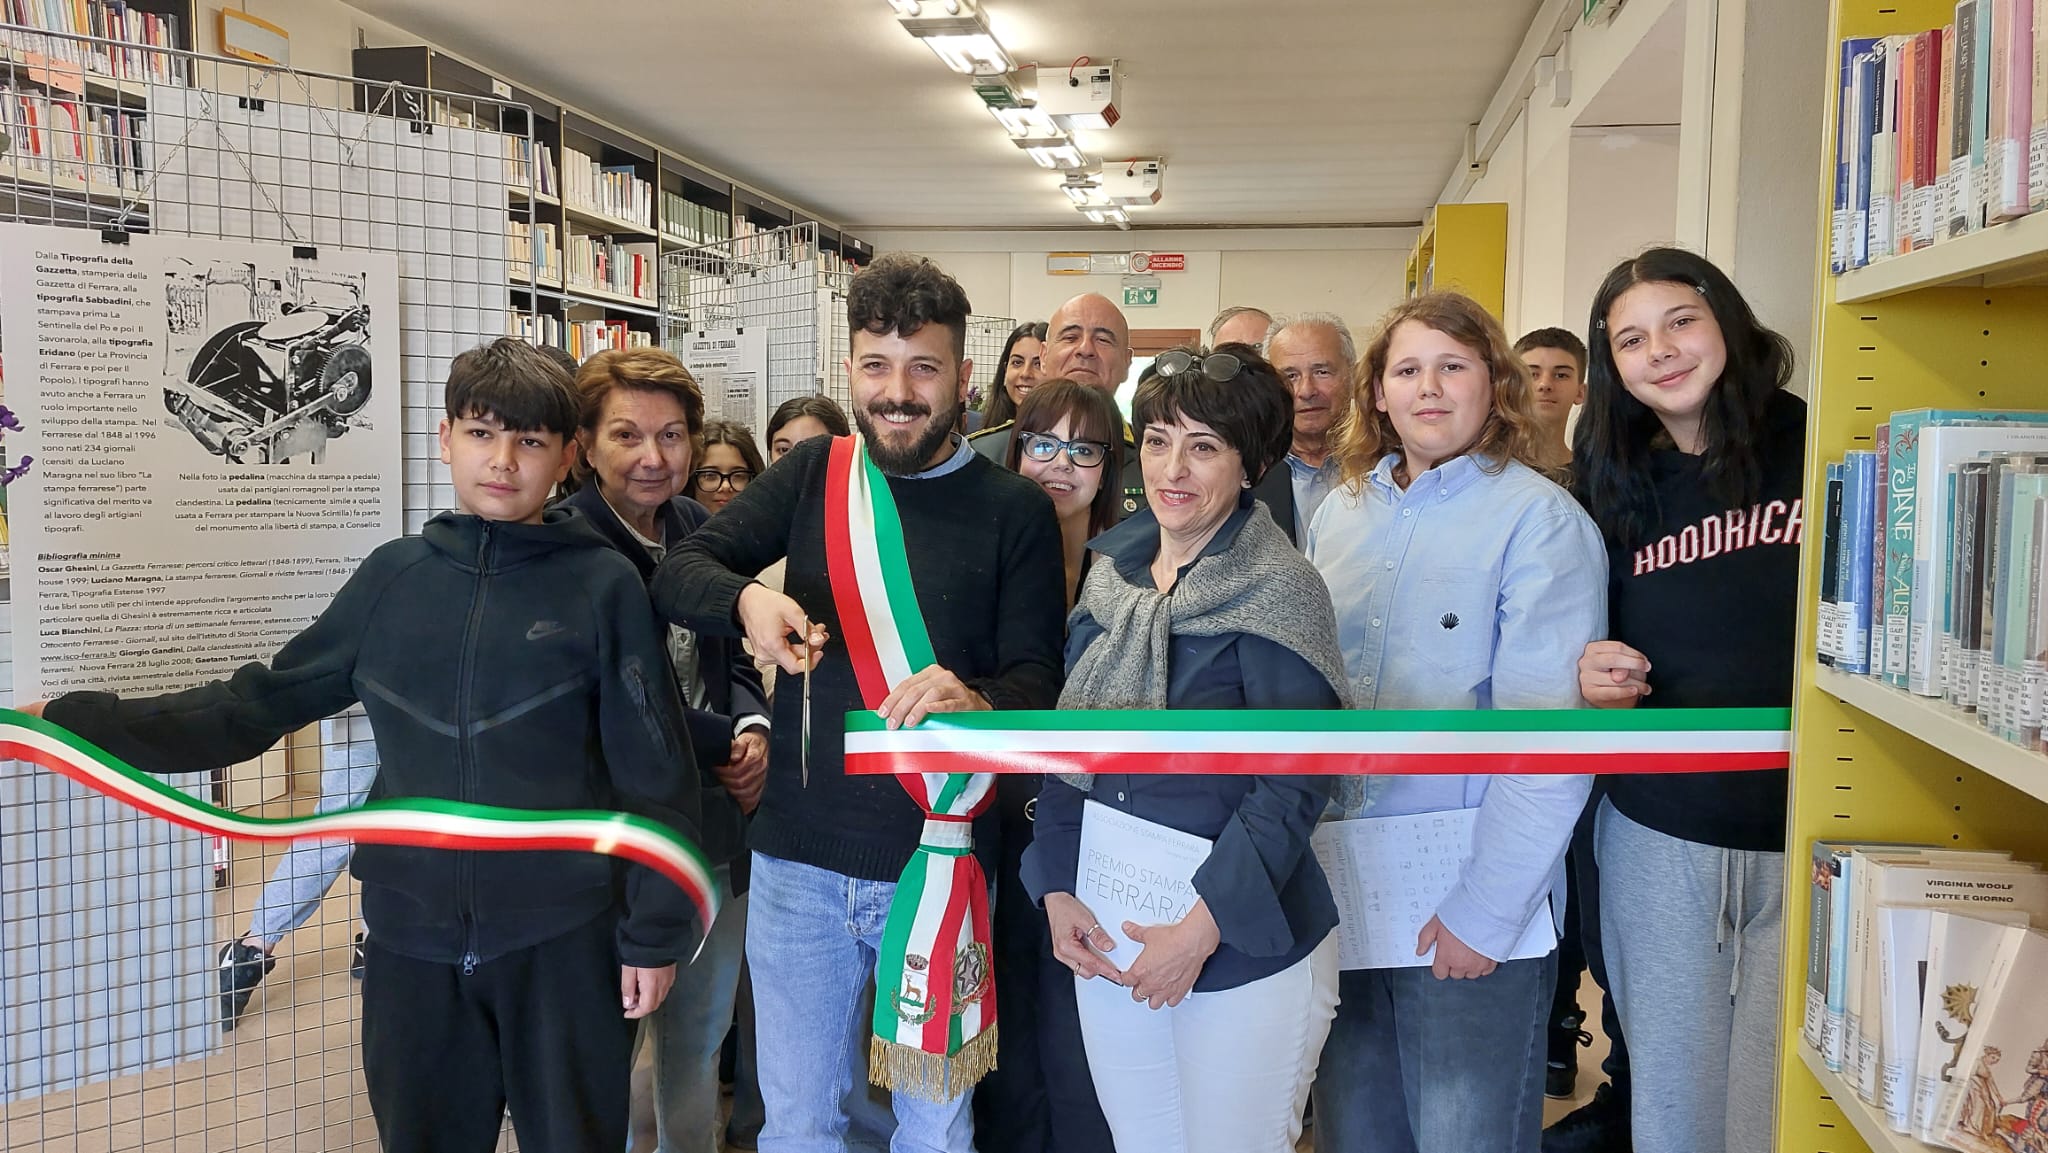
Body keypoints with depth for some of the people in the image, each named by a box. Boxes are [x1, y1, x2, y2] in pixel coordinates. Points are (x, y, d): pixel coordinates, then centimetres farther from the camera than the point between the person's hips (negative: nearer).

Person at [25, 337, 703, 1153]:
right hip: (413, 938, 3)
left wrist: (655, 932, -6)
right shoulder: (395, 575, 4)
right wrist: (74, 722, 2)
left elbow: (654, 774, -5)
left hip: (565, 939, -3)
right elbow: (261, 703, 8)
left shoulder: (605, 585, -6)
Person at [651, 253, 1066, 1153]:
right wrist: (747, 598, -22)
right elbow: (679, 571, 0)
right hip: (797, 861, 2)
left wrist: (979, 701, -29)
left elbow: (1038, 677, -7)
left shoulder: (1014, 510, -4)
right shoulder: (813, 473, 2)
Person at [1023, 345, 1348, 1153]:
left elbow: (1296, 779, -16)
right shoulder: (1113, 573, 5)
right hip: (1109, 941, 6)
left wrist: (1203, 928, -19)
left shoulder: (1275, 590, -13)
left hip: (1245, 951, -5)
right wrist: (1057, 889, 1)